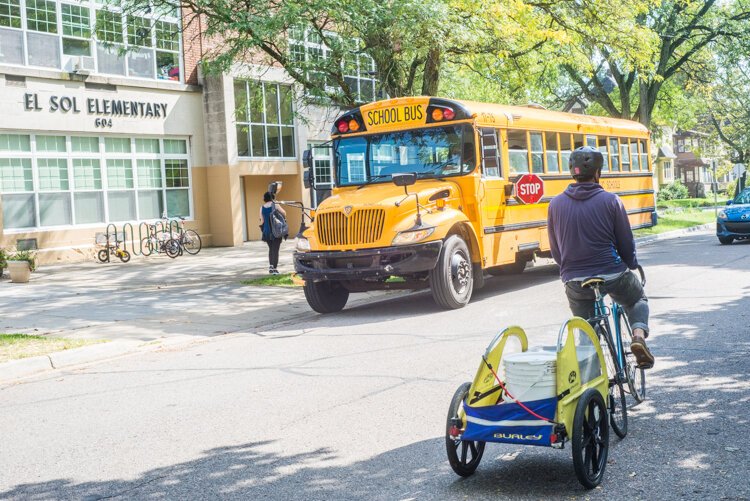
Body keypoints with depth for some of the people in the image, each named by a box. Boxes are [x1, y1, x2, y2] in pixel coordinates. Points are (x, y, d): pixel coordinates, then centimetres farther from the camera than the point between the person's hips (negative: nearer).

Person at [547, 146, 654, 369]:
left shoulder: (556, 204, 0)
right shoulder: (610, 200, -8)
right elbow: (626, 242, 0)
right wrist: (631, 265, 20)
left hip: (575, 282, 2)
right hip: (613, 275, -2)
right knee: (637, 299, 29)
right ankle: (639, 335, 3)